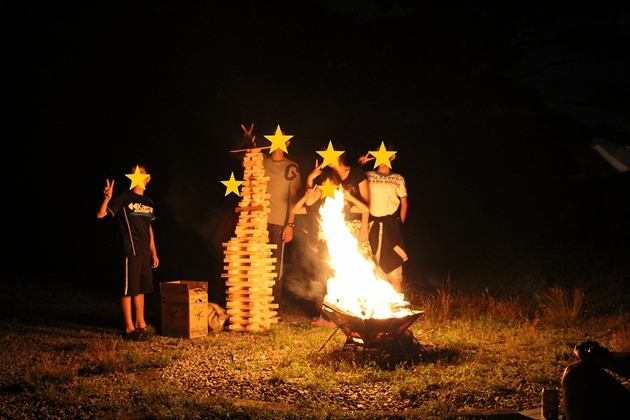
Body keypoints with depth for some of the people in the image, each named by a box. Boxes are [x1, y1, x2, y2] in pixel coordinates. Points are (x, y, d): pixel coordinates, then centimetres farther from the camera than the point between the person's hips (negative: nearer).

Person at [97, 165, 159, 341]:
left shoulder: (148, 202, 14)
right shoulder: (124, 198, -6)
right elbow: (100, 214, -13)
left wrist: (154, 253, 18)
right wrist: (107, 198, -32)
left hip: (145, 253, 7)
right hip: (131, 251, -7)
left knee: (141, 289, 13)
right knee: (129, 289, -3)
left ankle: (140, 323, 21)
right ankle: (129, 328, 0)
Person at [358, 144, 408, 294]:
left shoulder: (398, 179, 6)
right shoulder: (368, 176, 7)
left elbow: (404, 203, 9)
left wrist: (400, 223, 2)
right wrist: (360, 165, -3)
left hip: (390, 224, -1)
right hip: (373, 223, 1)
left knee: (392, 262, -3)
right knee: (374, 262, 5)